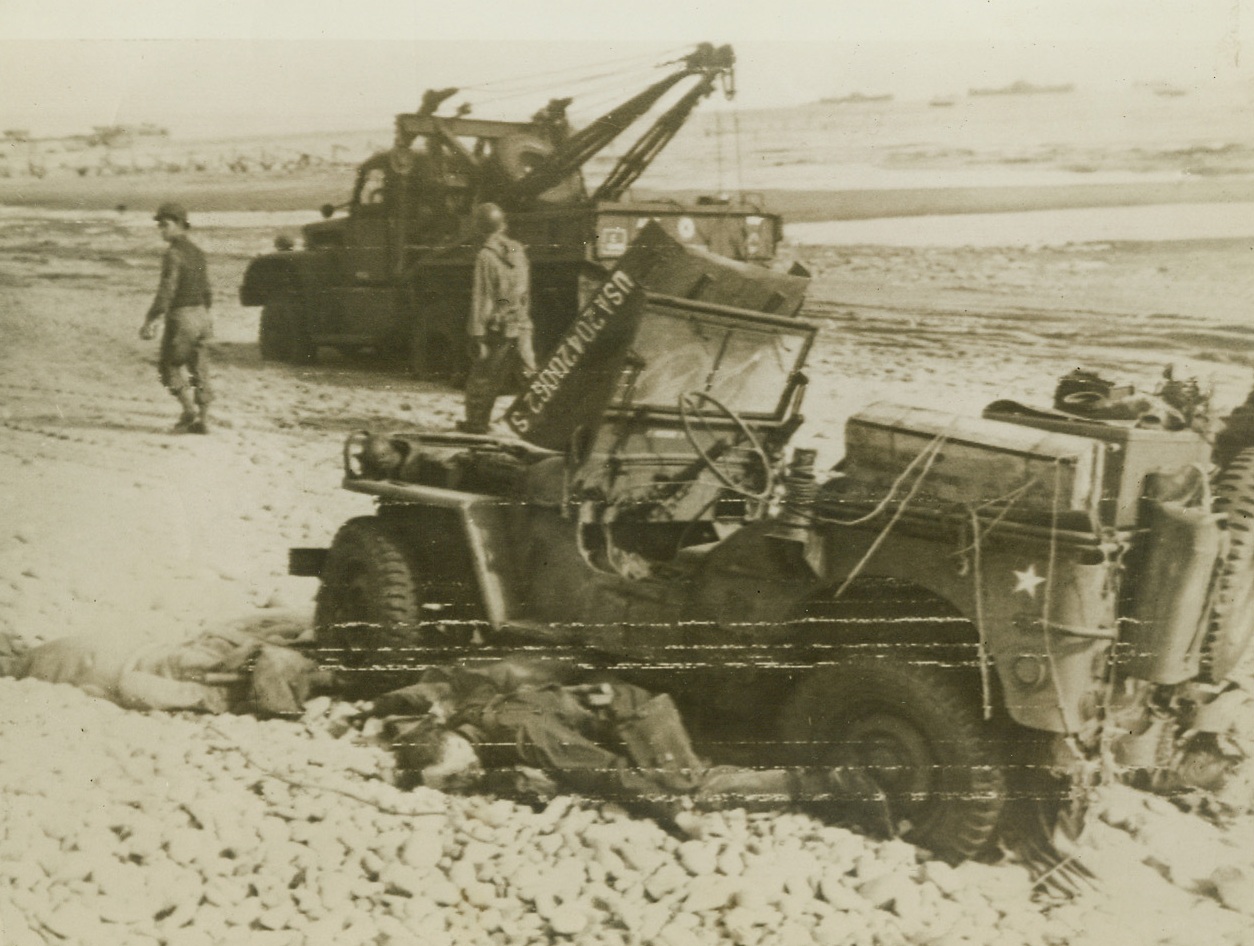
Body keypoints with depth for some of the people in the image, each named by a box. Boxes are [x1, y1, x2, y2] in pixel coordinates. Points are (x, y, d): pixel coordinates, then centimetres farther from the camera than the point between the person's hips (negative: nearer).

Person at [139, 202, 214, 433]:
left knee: (171, 366, 5)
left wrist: (150, 321, -20)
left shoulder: (174, 254, -15)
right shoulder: (197, 252, 11)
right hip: (200, 313, 8)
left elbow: (166, 291, -21)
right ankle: (202, 420, 7)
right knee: (198, 371, 7)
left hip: (180, 317, -8)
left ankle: (190, 410, -4)